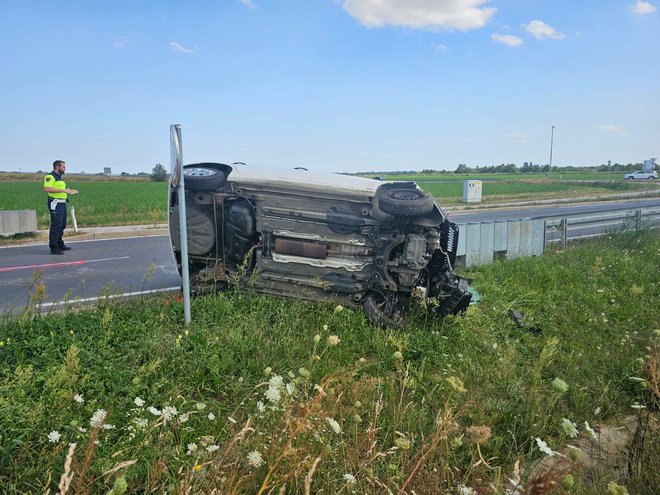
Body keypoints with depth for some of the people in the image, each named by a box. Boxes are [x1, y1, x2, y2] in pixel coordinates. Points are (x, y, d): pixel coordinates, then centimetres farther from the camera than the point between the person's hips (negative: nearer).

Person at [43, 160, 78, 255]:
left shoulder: (59, 177, 21)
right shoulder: (50, 176, -10)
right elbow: (47, 189, -25)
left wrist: (70, 191, 18)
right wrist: (63, 190, -26)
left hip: (62, 203, 10)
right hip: (55, 203, -10)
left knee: (62, 225, 16)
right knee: (56, 225, -10)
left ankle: (60, 245, 27)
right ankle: (53, 248, -7)